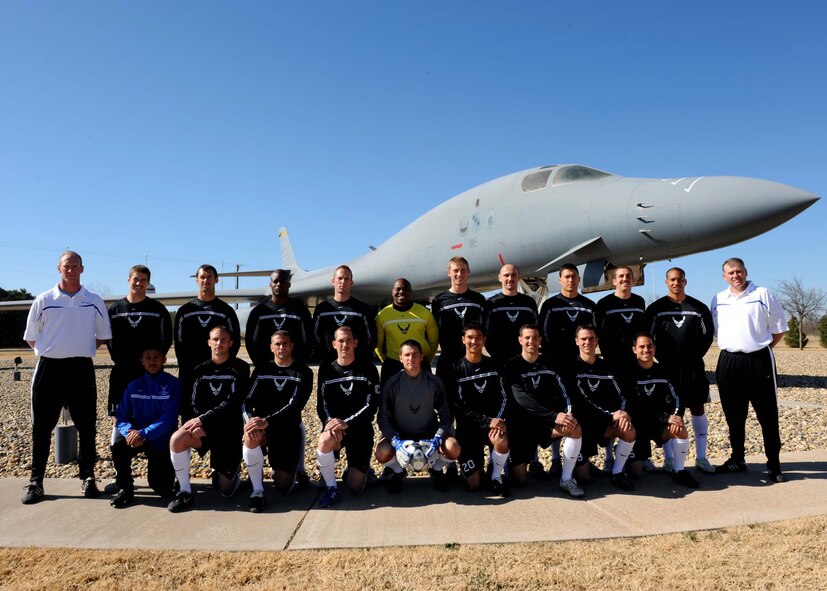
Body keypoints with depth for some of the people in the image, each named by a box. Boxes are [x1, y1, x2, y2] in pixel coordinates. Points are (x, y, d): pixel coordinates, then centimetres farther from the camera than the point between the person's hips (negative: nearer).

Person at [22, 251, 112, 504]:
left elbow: (102, 336, 11)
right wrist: (54, 351, 1)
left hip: (81, 369, 0)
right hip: (49, 367, 0)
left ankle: (88, 478, 16)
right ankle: (35, 482, 14)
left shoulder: (94, 301, 5)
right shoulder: (43, 300, 3)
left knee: (87, 426, 5)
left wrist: (80, 349, 5)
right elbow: (31, 337, 9)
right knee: (41, 427, 4)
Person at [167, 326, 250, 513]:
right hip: (203, 427, 3)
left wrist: (204, 419, -23)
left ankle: (233, 467, 34)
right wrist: (197, 424, -21)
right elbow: (194, 404, -1)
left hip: (229, 429, -3)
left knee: (226, 490, -2)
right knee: (177, 439, -31)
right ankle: (185, 492, -13)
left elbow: (232, 403, -14)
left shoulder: (240, 368, -4)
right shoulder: (201, 370, 7)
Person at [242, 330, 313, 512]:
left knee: (283, 488, -5)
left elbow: (294, 406, -15)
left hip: (289, 427, -1)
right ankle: (257, 490, -18)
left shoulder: (303, 373, -3)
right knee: (251, 436, -36)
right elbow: (247, 401, -2)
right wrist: (250, 420, -25)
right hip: (261, 424, 2)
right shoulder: (262, 370, 6)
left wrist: (267, 421, -28)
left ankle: (285, 471, 33)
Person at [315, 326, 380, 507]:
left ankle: (354, 472, 33)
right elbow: (322, 404, 2)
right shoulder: (326, 369, 4)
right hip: (334, 425, 1)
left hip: (360, 428, -1)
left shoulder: (368, 369, -2)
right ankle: (331, 487, -11)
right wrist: (329, 421, -20)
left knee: (355, 488, -5)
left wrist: (347, 423, -20)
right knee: (325, 442, -37)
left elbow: (372, 404, -9)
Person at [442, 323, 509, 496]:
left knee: (501, 441, -35)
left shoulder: (493, 365, 4)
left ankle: (496, 476, -3)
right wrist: (487, 421, -19)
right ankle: (477, 461, 28)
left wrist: (498, 420, -15)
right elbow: (458, 407, -10)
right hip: (468, 427, -1)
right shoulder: (455, 370, -5)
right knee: (473, 485, -8)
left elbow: (502, 398, 5)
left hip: (493, 421, 2)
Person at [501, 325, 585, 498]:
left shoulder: (550, 365, 5)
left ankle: (566, 479, -11)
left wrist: (568, 414, -25)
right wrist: (554, 416, -29)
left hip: (546, 422, 3)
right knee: (519, 480, -5)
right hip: (522, 424, -2)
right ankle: (518, 461, 31)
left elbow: (563, 394, -2)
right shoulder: (512, 367, -7)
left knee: (575, 429, -28)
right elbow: (521, 399, -20)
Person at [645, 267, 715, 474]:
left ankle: (701, 457, 16)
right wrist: (661, 357, -4)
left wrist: (697, 355, 1)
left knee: (698, 409, 5)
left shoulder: (699, 307, 6)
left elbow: (708, 333, 11)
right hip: (666, 367, -2)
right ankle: (669, 458, 9)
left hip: (693, 367, 2)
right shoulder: (656, 308, 1)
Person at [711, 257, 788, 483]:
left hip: (759, 360, -3)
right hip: (728, 362, 4)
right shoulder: (718, 300, 11)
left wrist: (761, 347, 0)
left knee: (767, 415, 1)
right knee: (733, 415, 10)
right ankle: (737, 459, 23)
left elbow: (779, 328, 3)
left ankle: (774, 464, 11)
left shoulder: (763, 294, 0)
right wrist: (728, 347, 7)